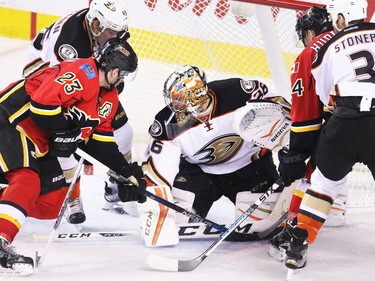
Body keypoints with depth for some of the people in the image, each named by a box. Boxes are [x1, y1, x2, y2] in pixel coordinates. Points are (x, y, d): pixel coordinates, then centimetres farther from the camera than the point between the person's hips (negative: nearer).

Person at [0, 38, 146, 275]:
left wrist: (125, 170, 7)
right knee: (27, 181, -29)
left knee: (51, 204, 6)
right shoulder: (83, 72, -19)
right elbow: (42, 104, -29)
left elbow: (99, 139, 14)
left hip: (40, 143, 10)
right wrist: (65, 131, -18)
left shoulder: (110, 100, 12)